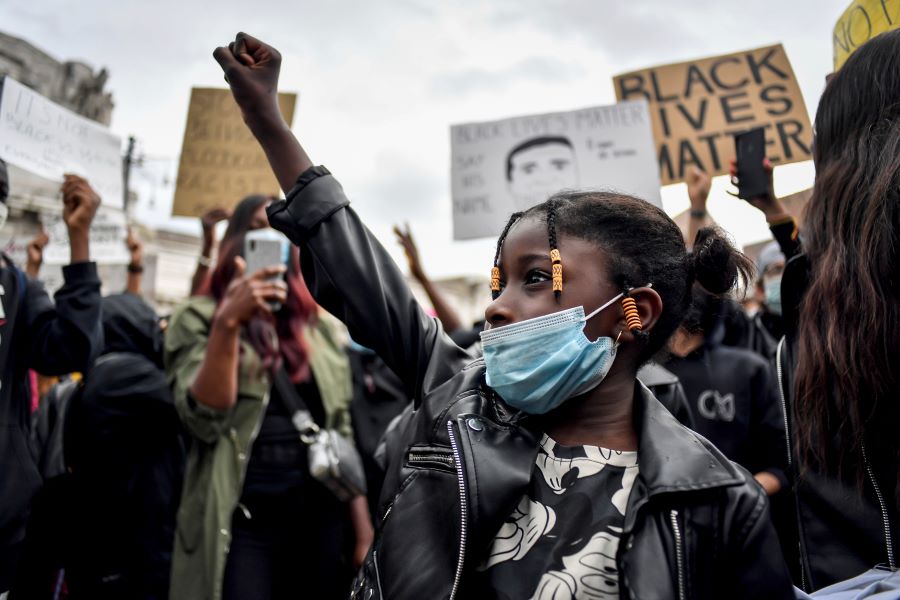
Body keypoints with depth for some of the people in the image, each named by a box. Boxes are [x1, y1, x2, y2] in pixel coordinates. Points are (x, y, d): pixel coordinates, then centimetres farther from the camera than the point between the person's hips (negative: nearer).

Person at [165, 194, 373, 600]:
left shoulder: (316, 327, 11)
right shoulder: (198, 318, 0)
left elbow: (342, 430, 11)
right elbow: (206, 420, -13)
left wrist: (361, 521, 6)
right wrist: (228, 322, -21)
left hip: (321, 517, 4)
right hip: (244, 522, -4)